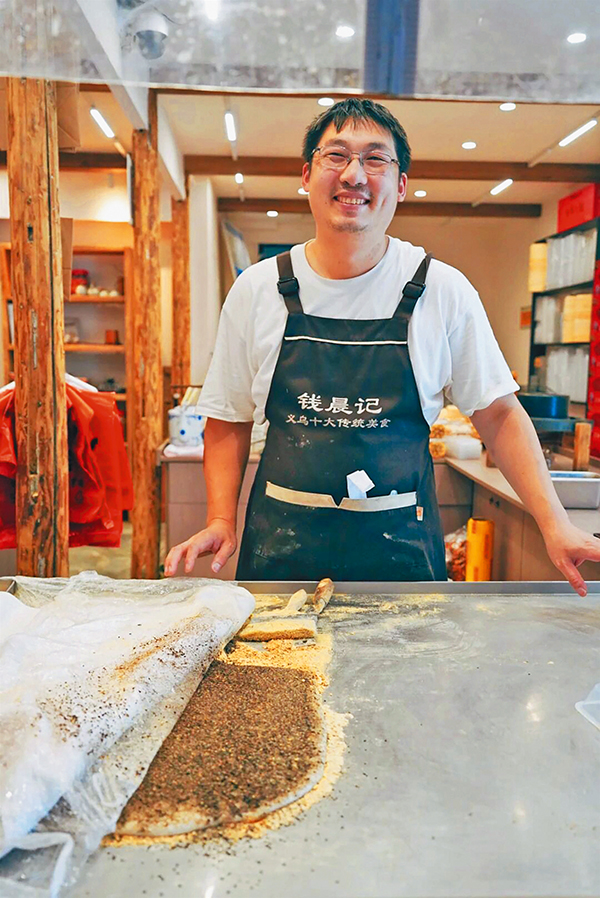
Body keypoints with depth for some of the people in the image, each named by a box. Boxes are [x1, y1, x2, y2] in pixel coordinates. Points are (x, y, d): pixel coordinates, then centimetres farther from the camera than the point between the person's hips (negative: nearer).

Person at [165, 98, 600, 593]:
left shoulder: (444, 290, -4)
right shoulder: (256, 289, -1)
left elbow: (498, 413, 1)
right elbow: (230, 423, 6)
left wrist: (554, 523, -7)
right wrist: (222, 521, -5)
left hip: (401, 548, 0)